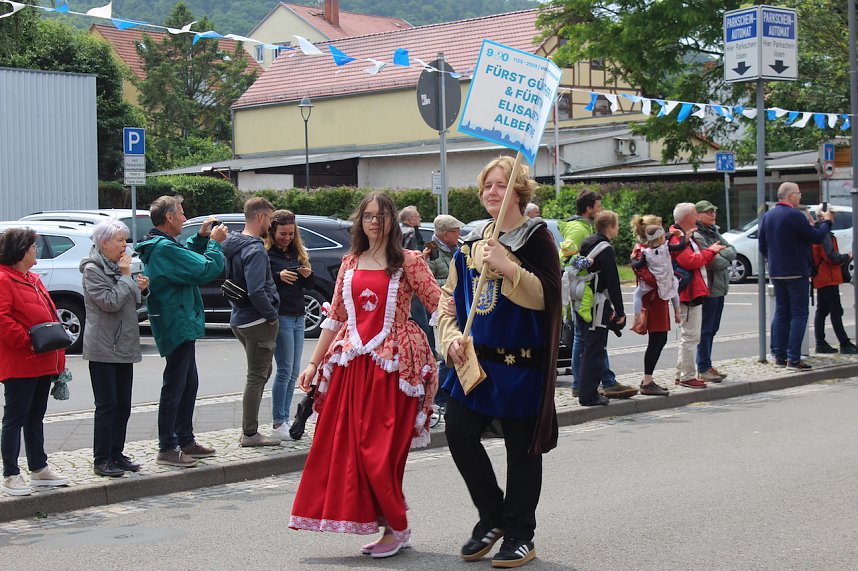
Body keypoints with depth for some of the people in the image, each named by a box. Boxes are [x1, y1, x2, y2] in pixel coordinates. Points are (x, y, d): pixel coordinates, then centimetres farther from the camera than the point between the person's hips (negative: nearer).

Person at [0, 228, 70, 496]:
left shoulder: (32, 279, 17)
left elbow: (48, 315, 22)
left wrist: (57, 346, 14)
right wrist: (27, 341, -23)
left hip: (43, 363, 10)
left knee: (36, 418, 17)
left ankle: (39, 469, 26)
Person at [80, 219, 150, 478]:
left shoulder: (118, 266, 15)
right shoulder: (92, 270, -10)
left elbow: (134, 303, 23)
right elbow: (110, 302, -20)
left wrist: (142, 289, 3)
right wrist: (126, 277, -12)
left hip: (124, 346, 8)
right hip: (103, 348, -8)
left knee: (123, 405, 10)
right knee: (107, 405, -5)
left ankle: (116, 454, 18)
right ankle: (101, 460, 0)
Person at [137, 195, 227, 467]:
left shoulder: (160, 245, 9)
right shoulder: (165, 248, -23)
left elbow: (186, 256, 26)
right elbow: (207, 269, -24)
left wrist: (202, 237, 11)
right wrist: (214, 241, -8)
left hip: (180, 325, 11)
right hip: (178, 325, -11)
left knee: (189, 383, 18)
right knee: (174, 387, -4)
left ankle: (185, 440, 27)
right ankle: (167, 449, 2)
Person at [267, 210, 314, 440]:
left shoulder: (297, 253, 15)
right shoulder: (265, 254, -6)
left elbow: (309, 285, 19)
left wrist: (308, 275, -2)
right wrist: (279, 276, -25)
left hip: (298, 317, 7)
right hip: (279, 316, -7)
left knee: (293, 372, 9)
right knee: (285, 371, -8)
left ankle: (285, 419, 16)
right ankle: (278, 424, -3)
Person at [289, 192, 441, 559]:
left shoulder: (408, 262, 0)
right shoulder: (350, 264, 14)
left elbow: (438, 305, -7)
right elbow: (335, 317, 17)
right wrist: (314, 363, 14)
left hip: (393, 364, -5)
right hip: (351, 364, 5)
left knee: (382, 451, -6)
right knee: (347, 446, 2)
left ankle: (397, 528, 9)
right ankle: (389, 522, 13)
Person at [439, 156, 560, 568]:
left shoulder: (536, 237, -4)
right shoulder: (470, 243, 13)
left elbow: (548, 296, -15)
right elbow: (451, 298, 16)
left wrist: (507, 267, -24)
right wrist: (452, 338, -1)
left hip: (521, 362, -6)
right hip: (476, 360, 6)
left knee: (521, 449, 2)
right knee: (459, 434, 1)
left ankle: (519, 536, 14)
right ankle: (492, 516, 21)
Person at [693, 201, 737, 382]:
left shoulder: (715, 232, 17)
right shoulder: (697, 236, -12)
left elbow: (733, 251, 9)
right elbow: (710, 261, -20)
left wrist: (720, 253, -10)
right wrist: (725, 259, -1)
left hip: (719, 287, 9)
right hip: (708, 288, -9)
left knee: (712, 329, 13)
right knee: (705, 329, -5)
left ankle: (707, 366, 20)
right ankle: (703, 370, -1)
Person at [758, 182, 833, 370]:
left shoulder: (767, 216, 8)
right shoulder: (795, 215, -16)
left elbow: (762, 245, 13)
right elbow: (817, 237, -12)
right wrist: (826, 222, 5)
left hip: (776, 273, 7)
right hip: (796, 272, -7)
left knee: (781, 313, 14)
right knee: (799, 314, -3)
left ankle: (779, 356, 14)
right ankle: (793, 359, -8)